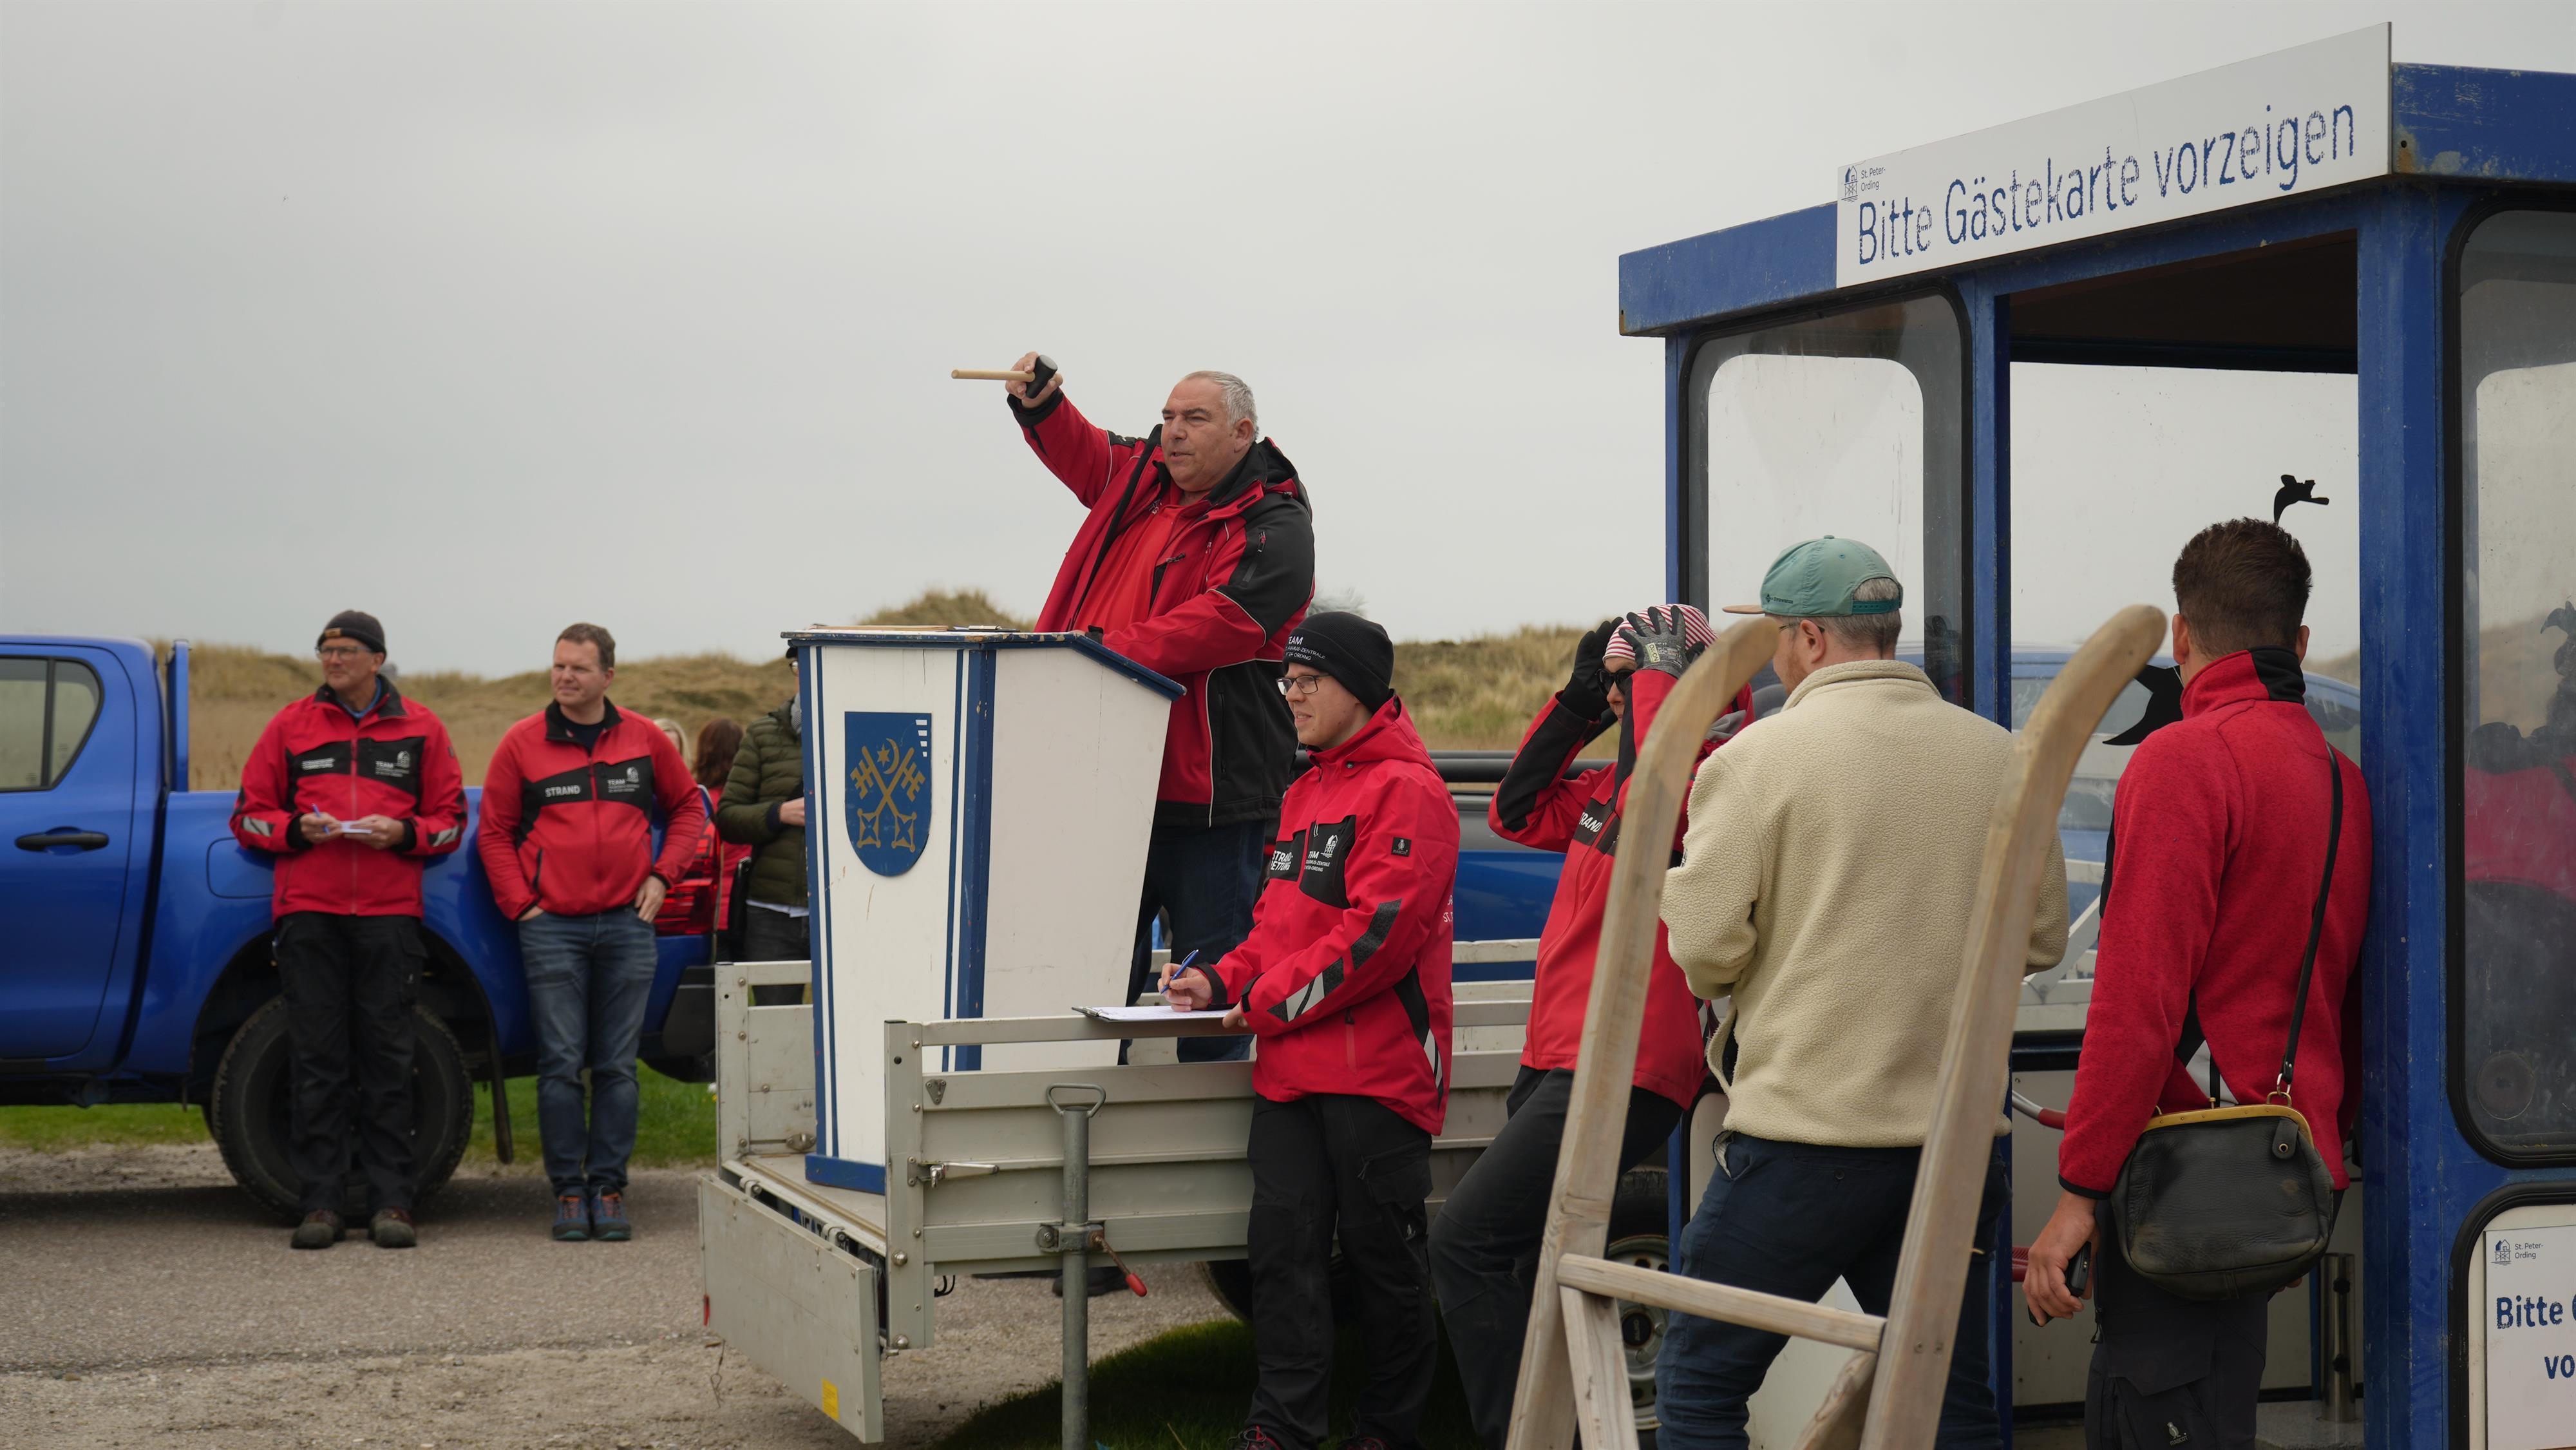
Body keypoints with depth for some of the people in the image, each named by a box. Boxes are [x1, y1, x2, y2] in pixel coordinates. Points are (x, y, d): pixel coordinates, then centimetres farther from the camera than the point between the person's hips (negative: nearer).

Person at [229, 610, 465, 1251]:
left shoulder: (420, 728, 10)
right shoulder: (291, 725, 12)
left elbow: (451, 820, 11)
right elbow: (249, 817, 13)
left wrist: (403, 833, -8)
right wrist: (299, 829, -7)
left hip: (390, 914, -1)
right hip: (308, 911, 1)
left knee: (386, 1059, 0)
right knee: (317, 1060, 0)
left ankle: (391, 1202, 3)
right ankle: (321, 1201, 3)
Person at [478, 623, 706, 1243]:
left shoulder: (644, 739, 7)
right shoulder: (522, 743, 3)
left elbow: (687, 808, 18)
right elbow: (494, 832, 7)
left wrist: (662, 875, 5)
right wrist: (521, 905, -2)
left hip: (627, 925, 1)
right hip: (553, 926, -1)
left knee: (618, 1067, 3)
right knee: (561, 1065, -2)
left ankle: (608, 1190, 9)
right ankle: (569, 1191, 5)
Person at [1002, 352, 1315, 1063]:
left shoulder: (1274, 530, -9)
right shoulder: (1142, 475, 13)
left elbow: (1211, 627, -22)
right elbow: (1078, 450, 32)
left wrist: (1104, 654, -28)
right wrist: (1038, 403, 11)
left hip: (1209, 793, -7)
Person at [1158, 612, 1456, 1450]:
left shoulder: (1406, 790, -9)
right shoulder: (1306, 793, 19)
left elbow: (1378, 932, -18)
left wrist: (1267, 1002, -13)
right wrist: (1223, 983, 4)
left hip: (1376, 1068, -8)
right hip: (1291, 1068, 8)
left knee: (1380, 1250, 2)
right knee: (1284, 1241, 2)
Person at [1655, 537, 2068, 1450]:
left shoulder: (1756, 756, -8)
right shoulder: (1999, 756, 5)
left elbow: (1703, 949, -11)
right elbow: (2043, 935, 12)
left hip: (1806, 1135, -5)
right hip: (1962, 1134, 5)